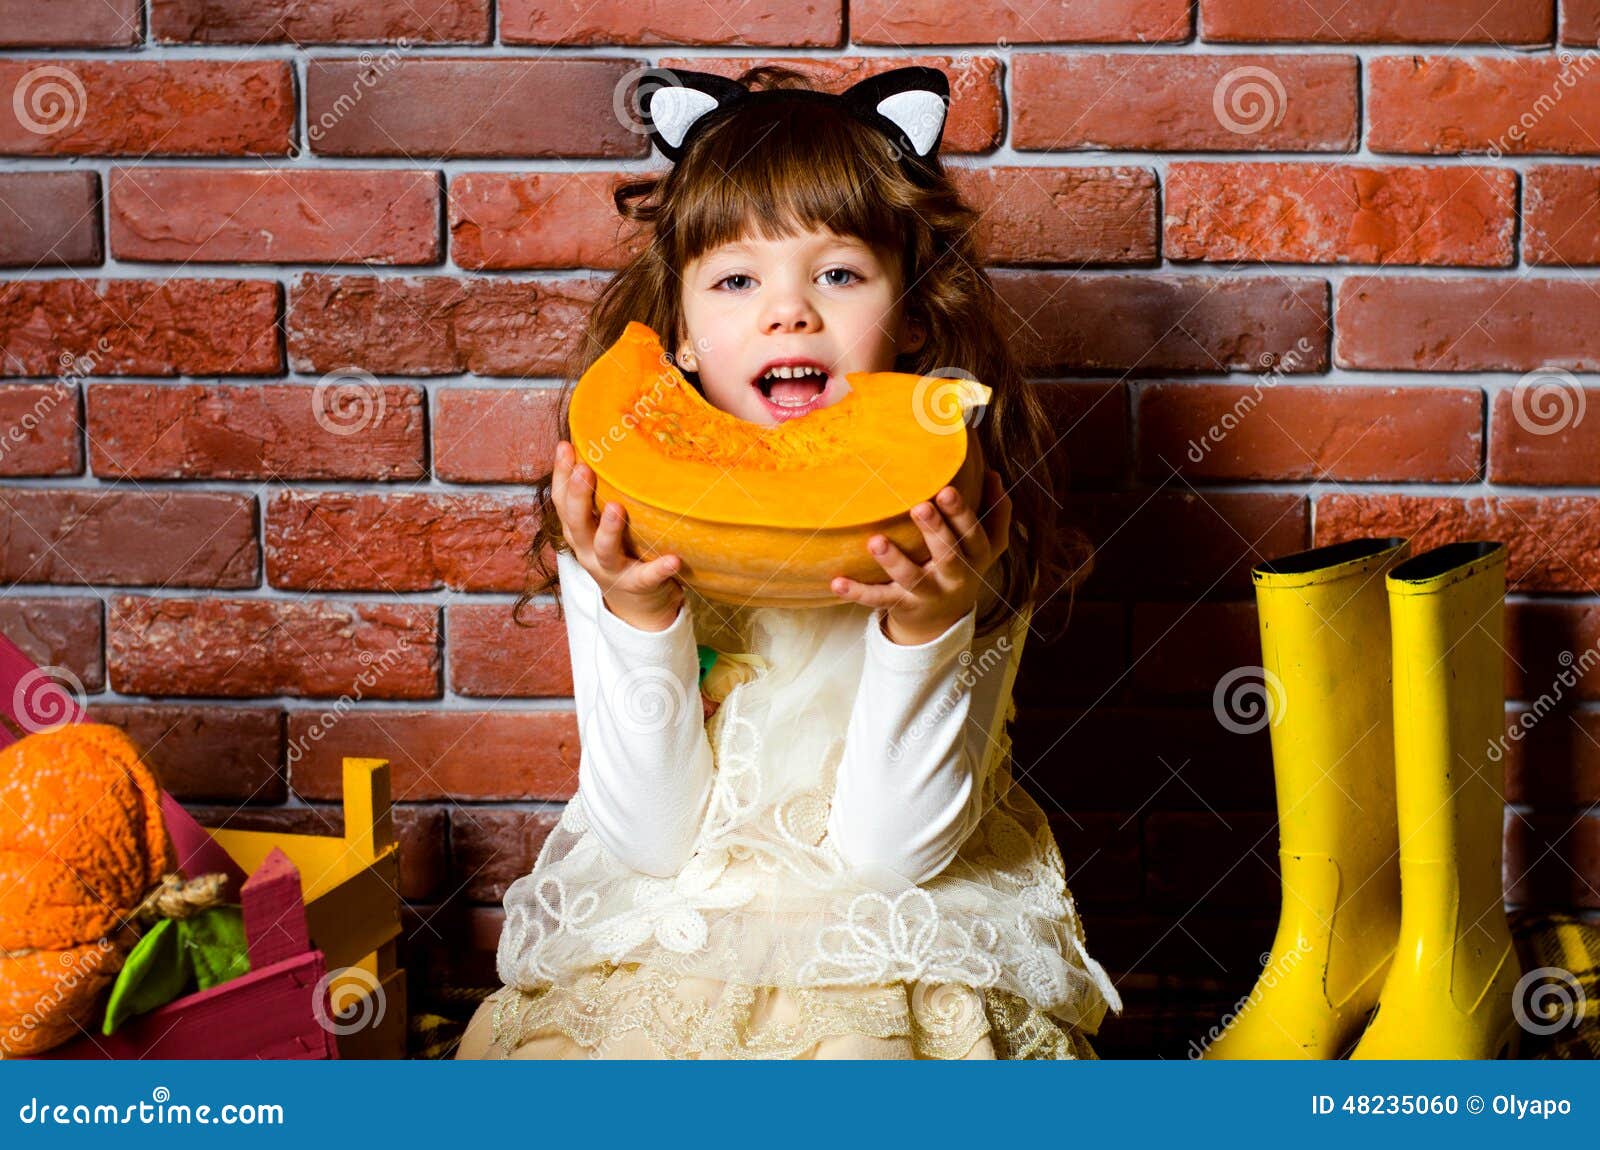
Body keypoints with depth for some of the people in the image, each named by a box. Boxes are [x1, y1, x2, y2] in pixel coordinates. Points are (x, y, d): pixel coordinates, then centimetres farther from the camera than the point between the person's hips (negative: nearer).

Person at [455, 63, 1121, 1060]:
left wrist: (925, 630, -26)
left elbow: (886, 852, -12)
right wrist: (640, 617, -23)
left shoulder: (961, 537, -10)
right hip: (657, 939, 1)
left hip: (895, 955, 0)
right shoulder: (623, 523, -8)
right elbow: (651, 843, -10)